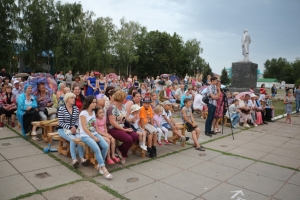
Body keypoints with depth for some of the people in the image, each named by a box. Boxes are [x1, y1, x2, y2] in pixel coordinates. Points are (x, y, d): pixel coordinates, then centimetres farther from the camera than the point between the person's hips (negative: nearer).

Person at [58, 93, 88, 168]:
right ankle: (74, 159, -33)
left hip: (74, 128, 4)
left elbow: (78, 120, 8)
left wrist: (75, 127, -11)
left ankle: (82, 158, -30)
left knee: (79, 138, -28)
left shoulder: (76, 108, 7)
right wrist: (70, 128, -18)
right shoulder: (61, 109, -7)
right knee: (73, 139, -31)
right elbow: (60, 122, -10)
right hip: (63, 129, -3)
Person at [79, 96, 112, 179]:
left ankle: (100, 165, -1)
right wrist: (93, 137, -17)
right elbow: (84, 128, -16)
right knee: (97, 149, -28)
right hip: (85, 135, -6)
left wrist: (96, 135, -2)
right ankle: (104, 169, -19)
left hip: (94, 133, 6)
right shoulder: (83, 113, -11)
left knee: (106, 146, -17)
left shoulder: (93, 112, 11)